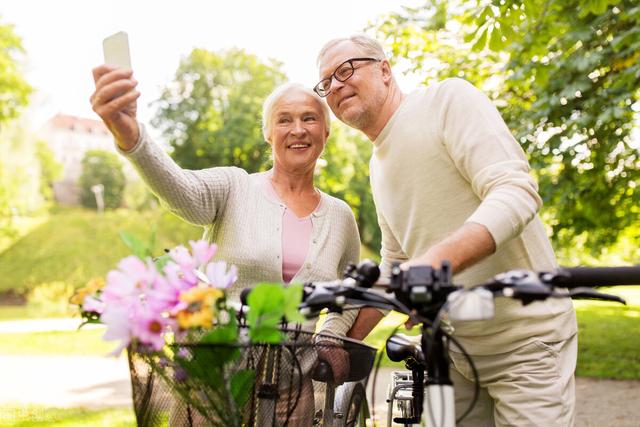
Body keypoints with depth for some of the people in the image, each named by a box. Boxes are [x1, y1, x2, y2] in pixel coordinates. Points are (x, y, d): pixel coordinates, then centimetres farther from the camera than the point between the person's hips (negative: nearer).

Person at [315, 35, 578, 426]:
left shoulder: (449, 98, -11)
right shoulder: (379, 165, 12)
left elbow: (517, 191, -25)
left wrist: (436, 260, -40)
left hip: (526, 342, -7)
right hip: (456, 349, 7)